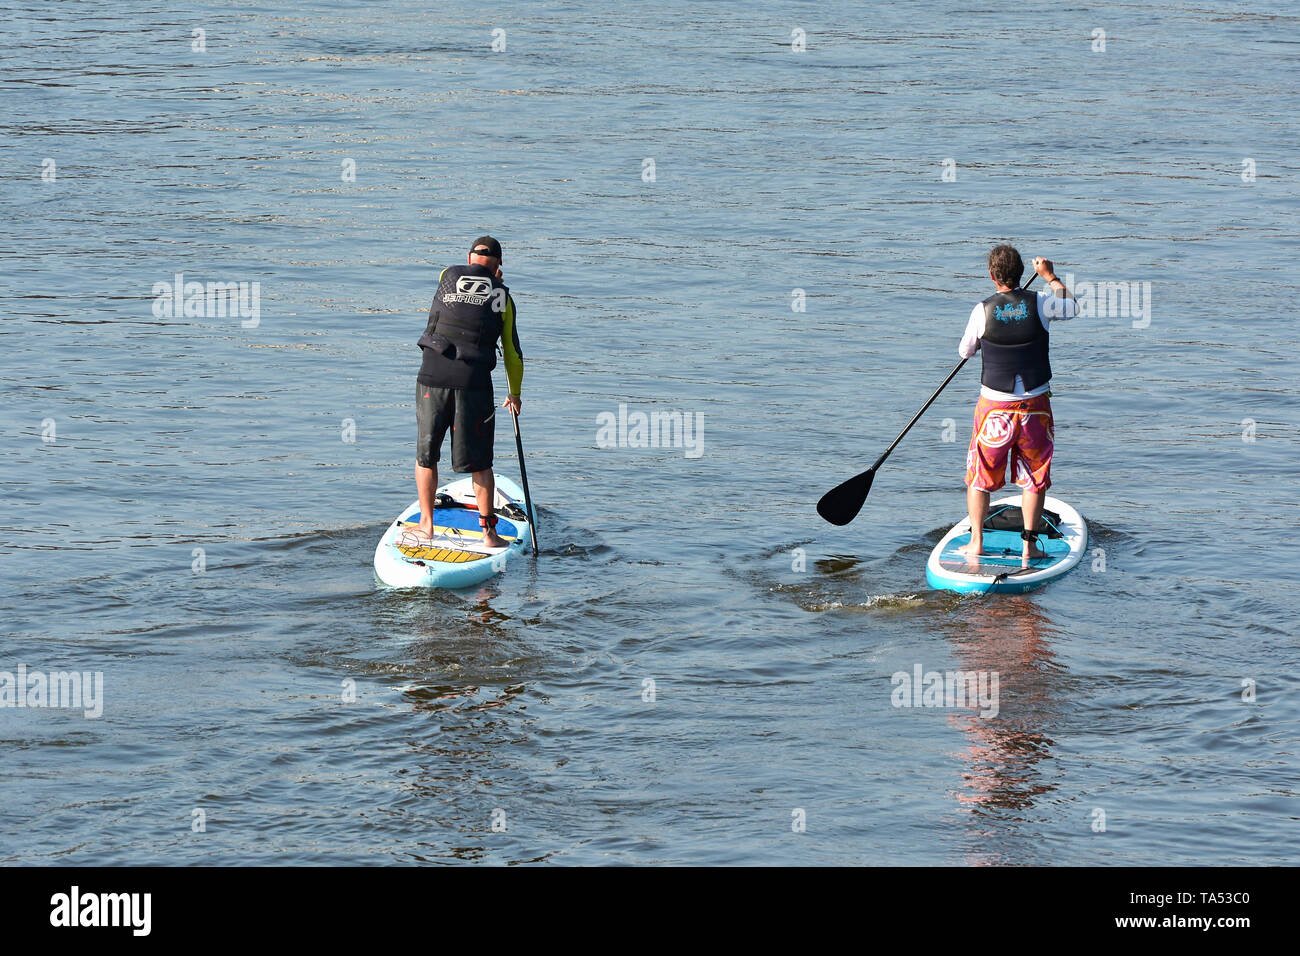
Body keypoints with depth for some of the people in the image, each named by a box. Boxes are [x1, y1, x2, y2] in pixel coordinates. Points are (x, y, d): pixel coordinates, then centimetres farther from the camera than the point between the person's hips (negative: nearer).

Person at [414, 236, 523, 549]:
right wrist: (515, 394, 27)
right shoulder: (503, 297, 8)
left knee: (425, 455, 16)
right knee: (479, 463, 9)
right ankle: (488, 532, 11)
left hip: (433, 375, 0)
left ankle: (426, 524, 20)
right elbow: (513, 353, 14)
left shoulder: (449, 276, 6)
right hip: (475, 382, 0)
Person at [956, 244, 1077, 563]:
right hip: (1035, 405, 1)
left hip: (994, 407, -1)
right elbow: (1072, 307, 13)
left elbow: (965, 352, 3)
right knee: (1034, 478, 12)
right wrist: (1050, 277, 25)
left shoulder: (983, 311, -12)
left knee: (980, 477, 13)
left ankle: (976, 543, 14)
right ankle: (1029, 545, 11)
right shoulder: (1039, 303, -9)